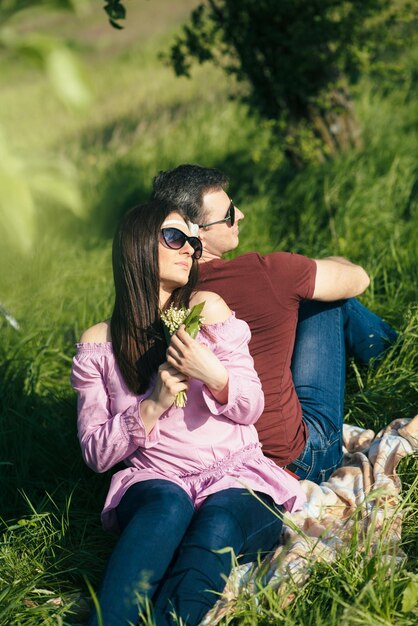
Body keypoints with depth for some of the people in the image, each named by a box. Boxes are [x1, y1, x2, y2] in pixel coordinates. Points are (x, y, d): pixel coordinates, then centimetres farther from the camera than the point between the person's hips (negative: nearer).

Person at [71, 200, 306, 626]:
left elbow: (251, 409, 9)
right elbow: (96, 454, 6)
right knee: (169, 505, -37)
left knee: (219, 520, -35)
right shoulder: (99, 344, 8)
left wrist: (215, 376, -13)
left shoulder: (206, 310, 9)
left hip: (237, 477, 1)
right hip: (155, 481, -1)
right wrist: (153, 407, -10)